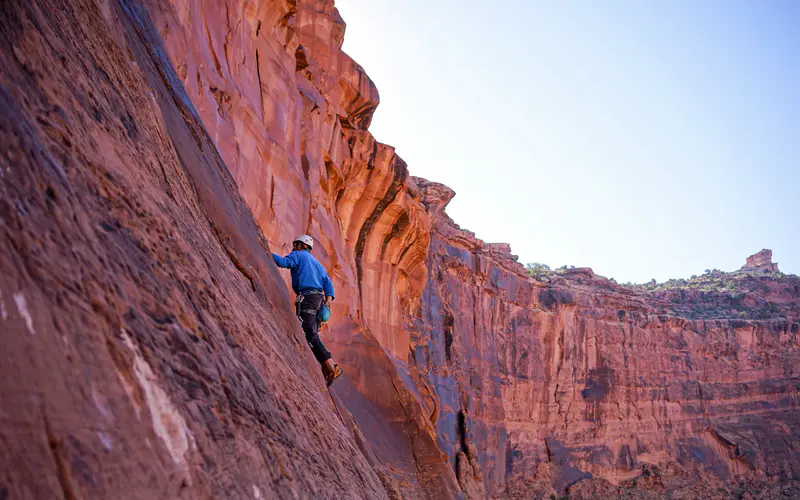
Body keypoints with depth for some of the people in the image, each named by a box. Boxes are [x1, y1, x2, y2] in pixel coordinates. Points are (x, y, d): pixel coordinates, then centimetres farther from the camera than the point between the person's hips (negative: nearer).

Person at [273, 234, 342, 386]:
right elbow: (328, 283, 17)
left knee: (309, 334, -16)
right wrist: (328, 299, 4)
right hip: (318, 299, 8)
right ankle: (327, 371, -2)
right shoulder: (317, 263, 32)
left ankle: (331, 367, -28)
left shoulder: (298, 255, 10)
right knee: (312, 335, 9)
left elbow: (283, 262, -11)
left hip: (306, 297, -8)